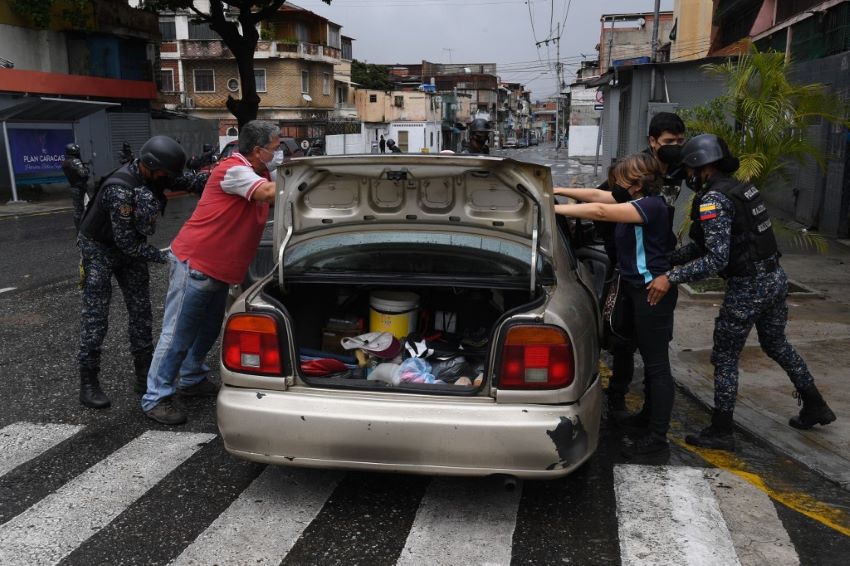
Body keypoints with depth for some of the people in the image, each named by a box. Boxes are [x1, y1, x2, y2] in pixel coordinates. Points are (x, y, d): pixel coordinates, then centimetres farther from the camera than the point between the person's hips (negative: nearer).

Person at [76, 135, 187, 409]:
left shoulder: (149, 174, -13)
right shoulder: (120, 190, -34)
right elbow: (126, 240, -29)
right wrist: (163, 257, -24)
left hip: (129, 246, 7)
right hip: (99, 248, -7)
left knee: (141, 310, 5)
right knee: (95, 316, -4)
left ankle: (144, 374, 14)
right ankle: (88, 382, 5)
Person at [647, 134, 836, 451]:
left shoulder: (713, 200, -19)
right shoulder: (739, 188, 10)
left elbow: (716, 259, -26)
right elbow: (704, 244, 12)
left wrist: (670, 278, -26)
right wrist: (670, 258, 6)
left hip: (747, 287, -9)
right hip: (775, 278, 9)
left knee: (725, 358, 5)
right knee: (777, 345, 28)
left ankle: (720, 433, 15)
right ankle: (815, 406, 43)